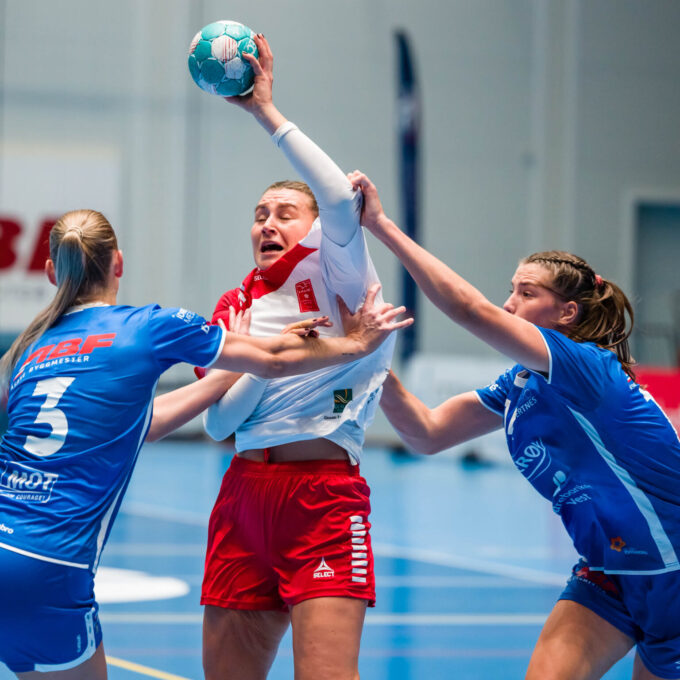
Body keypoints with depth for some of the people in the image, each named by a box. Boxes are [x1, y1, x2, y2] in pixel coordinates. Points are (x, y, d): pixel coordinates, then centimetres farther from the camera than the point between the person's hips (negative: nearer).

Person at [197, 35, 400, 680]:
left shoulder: (334, 275, 2)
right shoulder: (233, 306, 17)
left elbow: (342, 201, -20)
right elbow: (218, 424, 7)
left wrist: (266, 111, -17)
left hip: (324, 495, -6)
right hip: (244, 494, 6)